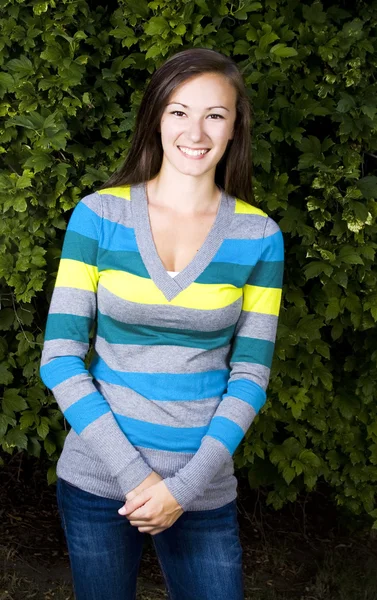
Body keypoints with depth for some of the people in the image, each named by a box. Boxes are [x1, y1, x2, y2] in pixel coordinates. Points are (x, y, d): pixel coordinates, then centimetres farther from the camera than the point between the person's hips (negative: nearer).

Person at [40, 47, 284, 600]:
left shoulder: (259, 235, -3)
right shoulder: (99, 214, -6)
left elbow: (249, 376, -2)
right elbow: (60, 357, -8)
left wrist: (185, 486, -12)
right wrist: (134, 474, -14)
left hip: (204, 489, 1)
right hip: (97, 479, 0)